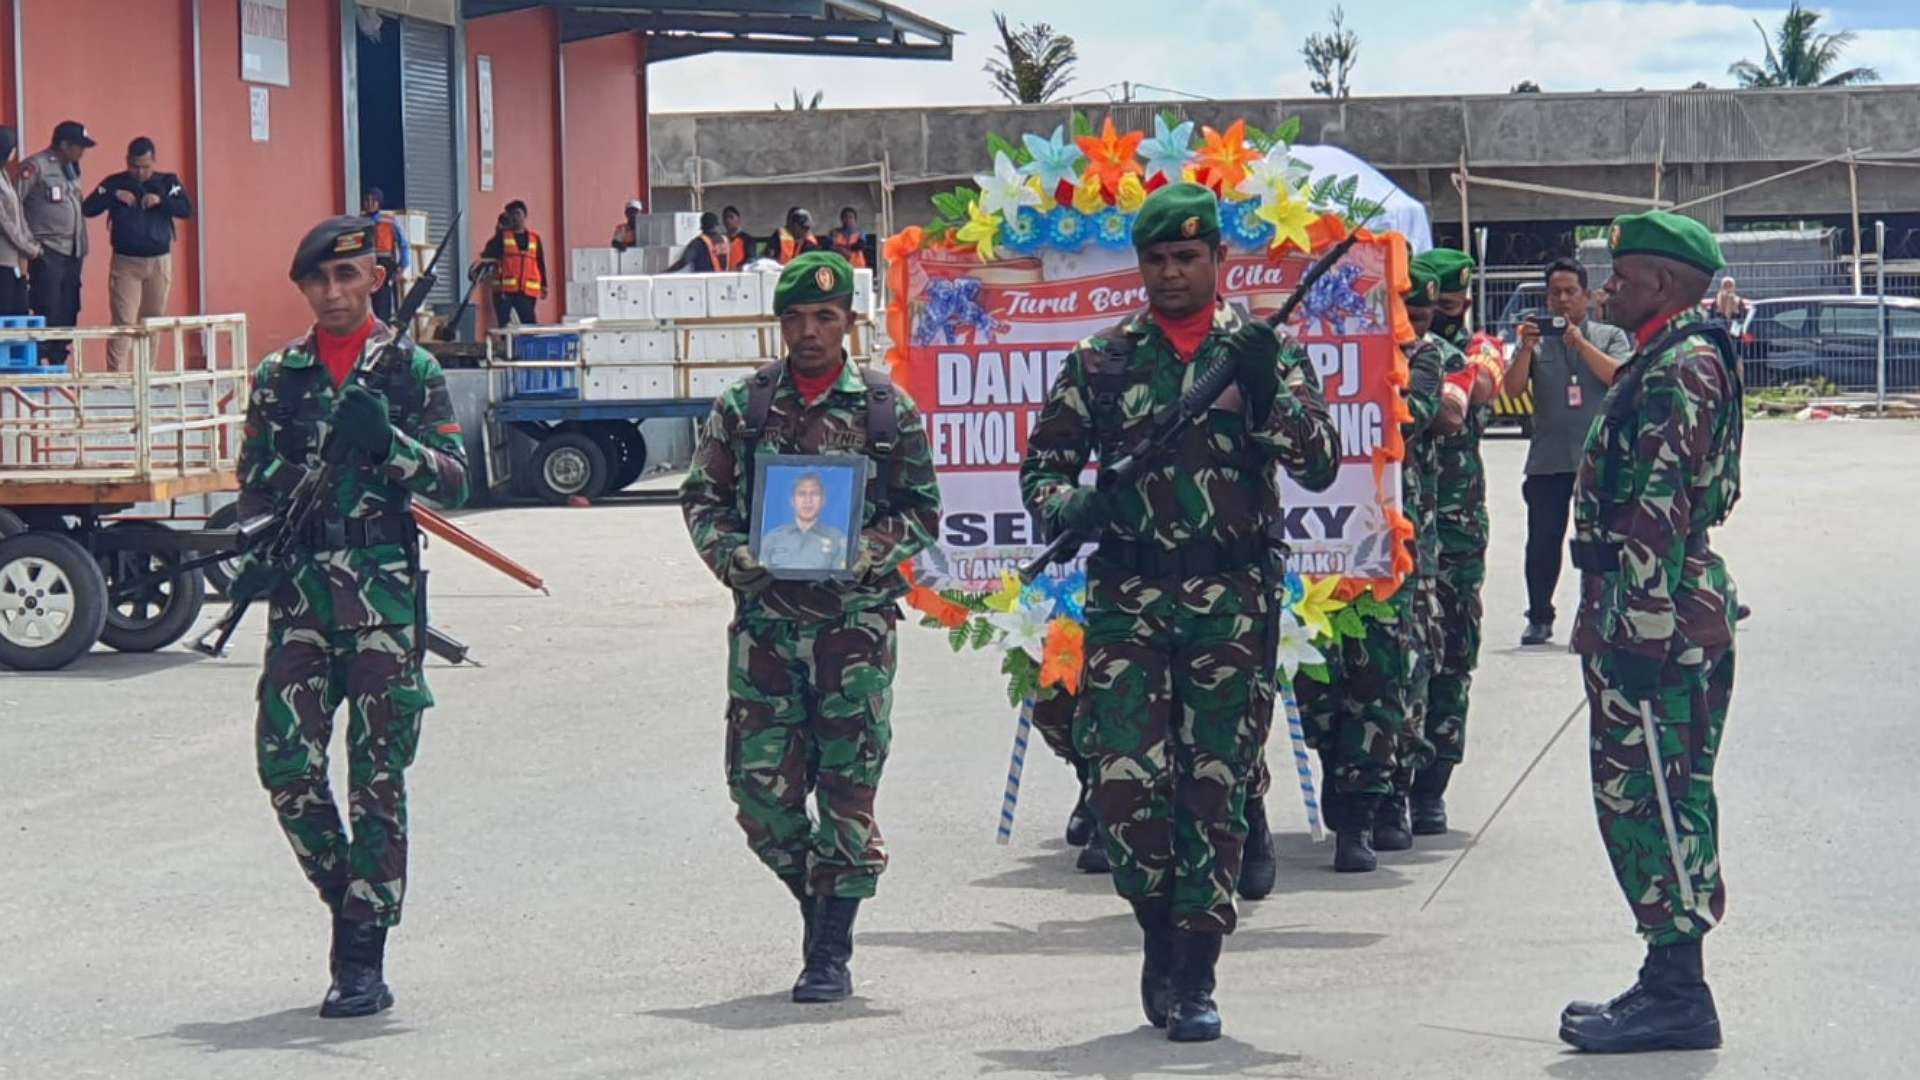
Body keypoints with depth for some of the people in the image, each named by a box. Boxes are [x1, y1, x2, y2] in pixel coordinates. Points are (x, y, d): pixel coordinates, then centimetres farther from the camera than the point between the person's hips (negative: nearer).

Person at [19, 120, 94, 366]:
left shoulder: (71, 169, 17)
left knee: (67, 316, 6)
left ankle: (58, 366, 10)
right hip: (47, 254, -8)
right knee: (47, 315, -10)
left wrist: (82, 248, 14)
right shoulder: (35, 167, -8)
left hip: (72, 254, 8)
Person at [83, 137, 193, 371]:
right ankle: (115, 375, -13)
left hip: (159, 262, 2)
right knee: (123, 320, -10)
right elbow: (87, 209, -2)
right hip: (125, 262, -2)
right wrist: (114, 195, -16)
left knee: (153, 321, 5)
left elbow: (186, 210, -4)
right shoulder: (114, 183, 5)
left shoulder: (168, 183, 7)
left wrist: (161, 200, -20)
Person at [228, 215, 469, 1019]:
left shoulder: (410, 369, 4)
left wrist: (388, 440, -17)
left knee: (377, 773, -1)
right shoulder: (279, 377, 11)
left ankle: (364, 956, 3)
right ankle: (348, 898, 18)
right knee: (285, 759, -5)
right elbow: (254, 485, 13)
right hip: (299, 589, 3)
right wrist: (255, 553, -5)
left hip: (384, 589, -2)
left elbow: (455, 480, 0)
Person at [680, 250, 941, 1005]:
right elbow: (701, 497, 10)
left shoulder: (889, 410, 3)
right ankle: (820, 905, 25)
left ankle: (831, 952, 7)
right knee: (760, 785, 1)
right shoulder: (742, 406, 7)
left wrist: (863, 552, -11)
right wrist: (733, 555, -8)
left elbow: (922, 512, 6)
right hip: (765, 615, 2)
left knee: (847, 786, -2)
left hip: (856, 617, -2)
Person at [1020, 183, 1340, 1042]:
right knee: (1126, 782, -8)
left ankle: (1194, 978, 9)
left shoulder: (1267, 352, 7)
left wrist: (1266, 393, -16)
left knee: (1215, 790, 1)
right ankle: (1161, 937, 17)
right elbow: (1042, 464, 13)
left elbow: (1321, 465, 0)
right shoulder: (1101, 360, 9)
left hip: (1232, 599, 0)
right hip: (1126, 596, 1)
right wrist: (1069, 507, -9)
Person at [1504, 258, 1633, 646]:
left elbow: (1618, 378, -8)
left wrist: (1580, 342, -15)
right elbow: (1512, 388, 0)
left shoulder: (1610, 336, 9)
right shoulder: (1536, 340, 11)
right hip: (1547, 458, 1)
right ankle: (1539, 618, 11)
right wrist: (1526, 349, -15)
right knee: (1542, 540, 1)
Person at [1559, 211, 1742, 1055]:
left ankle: (1679, 998, -3)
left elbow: (1657, 516, -22)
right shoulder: (1668, 363, 18)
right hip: (1661, 620, 11)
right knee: (1641, 801, 14)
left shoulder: (1679, 370, -15)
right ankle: (1670, 983, 20)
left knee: (1652, 800, -7)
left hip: (1658, 624, -11)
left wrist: (1637, 633, -23)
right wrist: (1605, 619, 24)